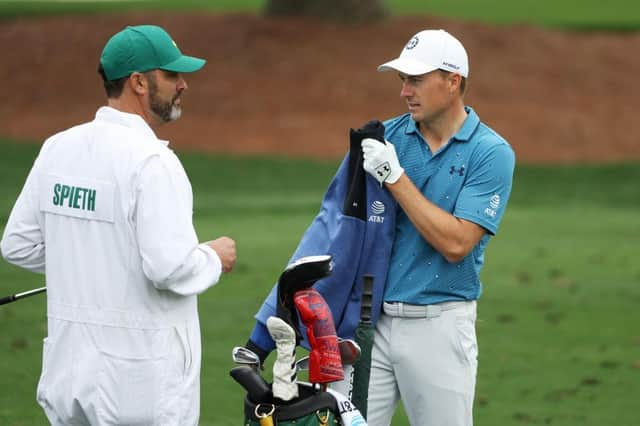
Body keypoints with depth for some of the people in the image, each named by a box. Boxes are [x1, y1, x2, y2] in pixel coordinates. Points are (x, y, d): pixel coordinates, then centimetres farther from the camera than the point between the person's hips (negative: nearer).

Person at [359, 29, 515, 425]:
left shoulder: (491, 153, -6)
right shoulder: (387, 137, 7)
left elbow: (456, 244, -15)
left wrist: (395, 177, -16)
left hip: (438, 328, -3)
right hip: (371, 318, 4)